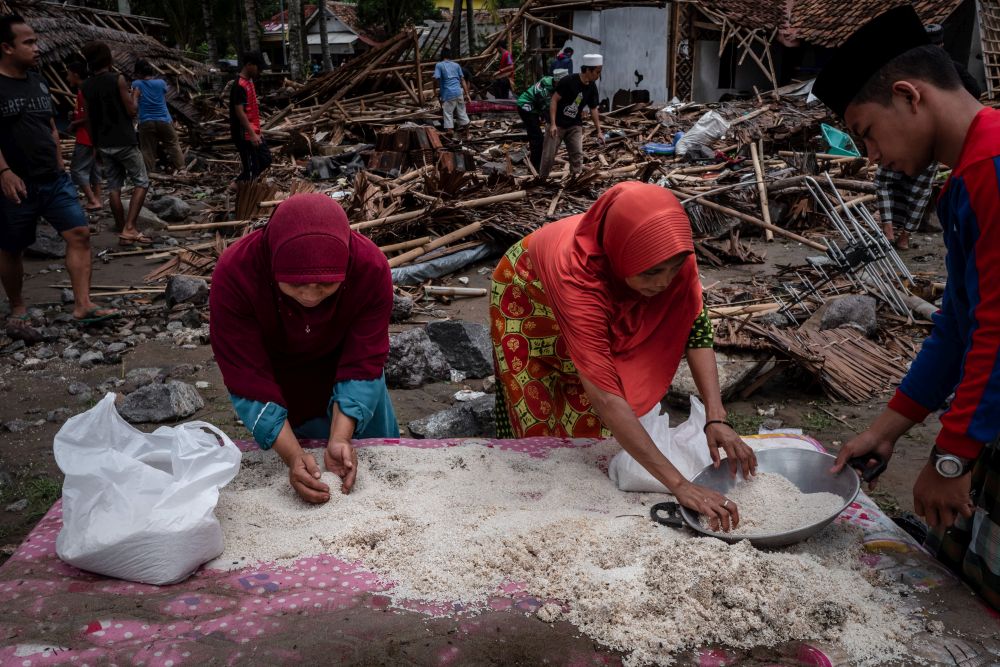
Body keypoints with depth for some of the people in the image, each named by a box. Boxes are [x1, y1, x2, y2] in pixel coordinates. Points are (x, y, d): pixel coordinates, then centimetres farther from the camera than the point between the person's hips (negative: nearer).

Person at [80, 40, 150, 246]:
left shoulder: (86, 86, 7)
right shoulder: (117, 80, -10)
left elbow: (89, 120, 10)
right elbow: (131, 111, -10)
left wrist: (96, 144, 18)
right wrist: (134, 96, 10)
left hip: (104, 144, 6)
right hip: (124, 141, -6)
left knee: (113, 187, 8)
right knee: (141, 182, 2)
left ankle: (122, 232, 10)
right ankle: (129, 227, -11)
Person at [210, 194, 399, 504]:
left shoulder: (372, 268, -36)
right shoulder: (234, 274, -38)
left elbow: (363, 363, -29)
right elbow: (248, 378, -33)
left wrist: (340, 439, -41)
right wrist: (292, 456, -42)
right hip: (276, 381, -1)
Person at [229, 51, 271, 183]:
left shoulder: (249, 82, 13)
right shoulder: (240, 86, -18)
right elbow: (240, 112, -23)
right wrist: (252, 134, -25)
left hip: (254, 132, 10)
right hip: (245, 135, -10)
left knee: (266, 160, 17)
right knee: (251, 169, -4)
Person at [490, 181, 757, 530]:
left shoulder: (669, 251, -36)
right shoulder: (577, 273, -50)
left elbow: (696, 330, -27)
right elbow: (605, 398, -54)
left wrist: (716, 419, -41)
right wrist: (680, 485, -56)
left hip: (603, 300, 4)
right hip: (527, 301, -4)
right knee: (538, 417, 2)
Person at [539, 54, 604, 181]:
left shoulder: (592, 88, -1)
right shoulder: (568, 81, -19)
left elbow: (594, 110, 8)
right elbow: (554, 100, -16)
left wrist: (599, 131, 6)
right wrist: (553, 124, -22)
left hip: (575, 125, 5)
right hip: (557, 124, -5)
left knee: (577, 155, -5)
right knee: (548, 155, -2)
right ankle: (541, 180, 13)